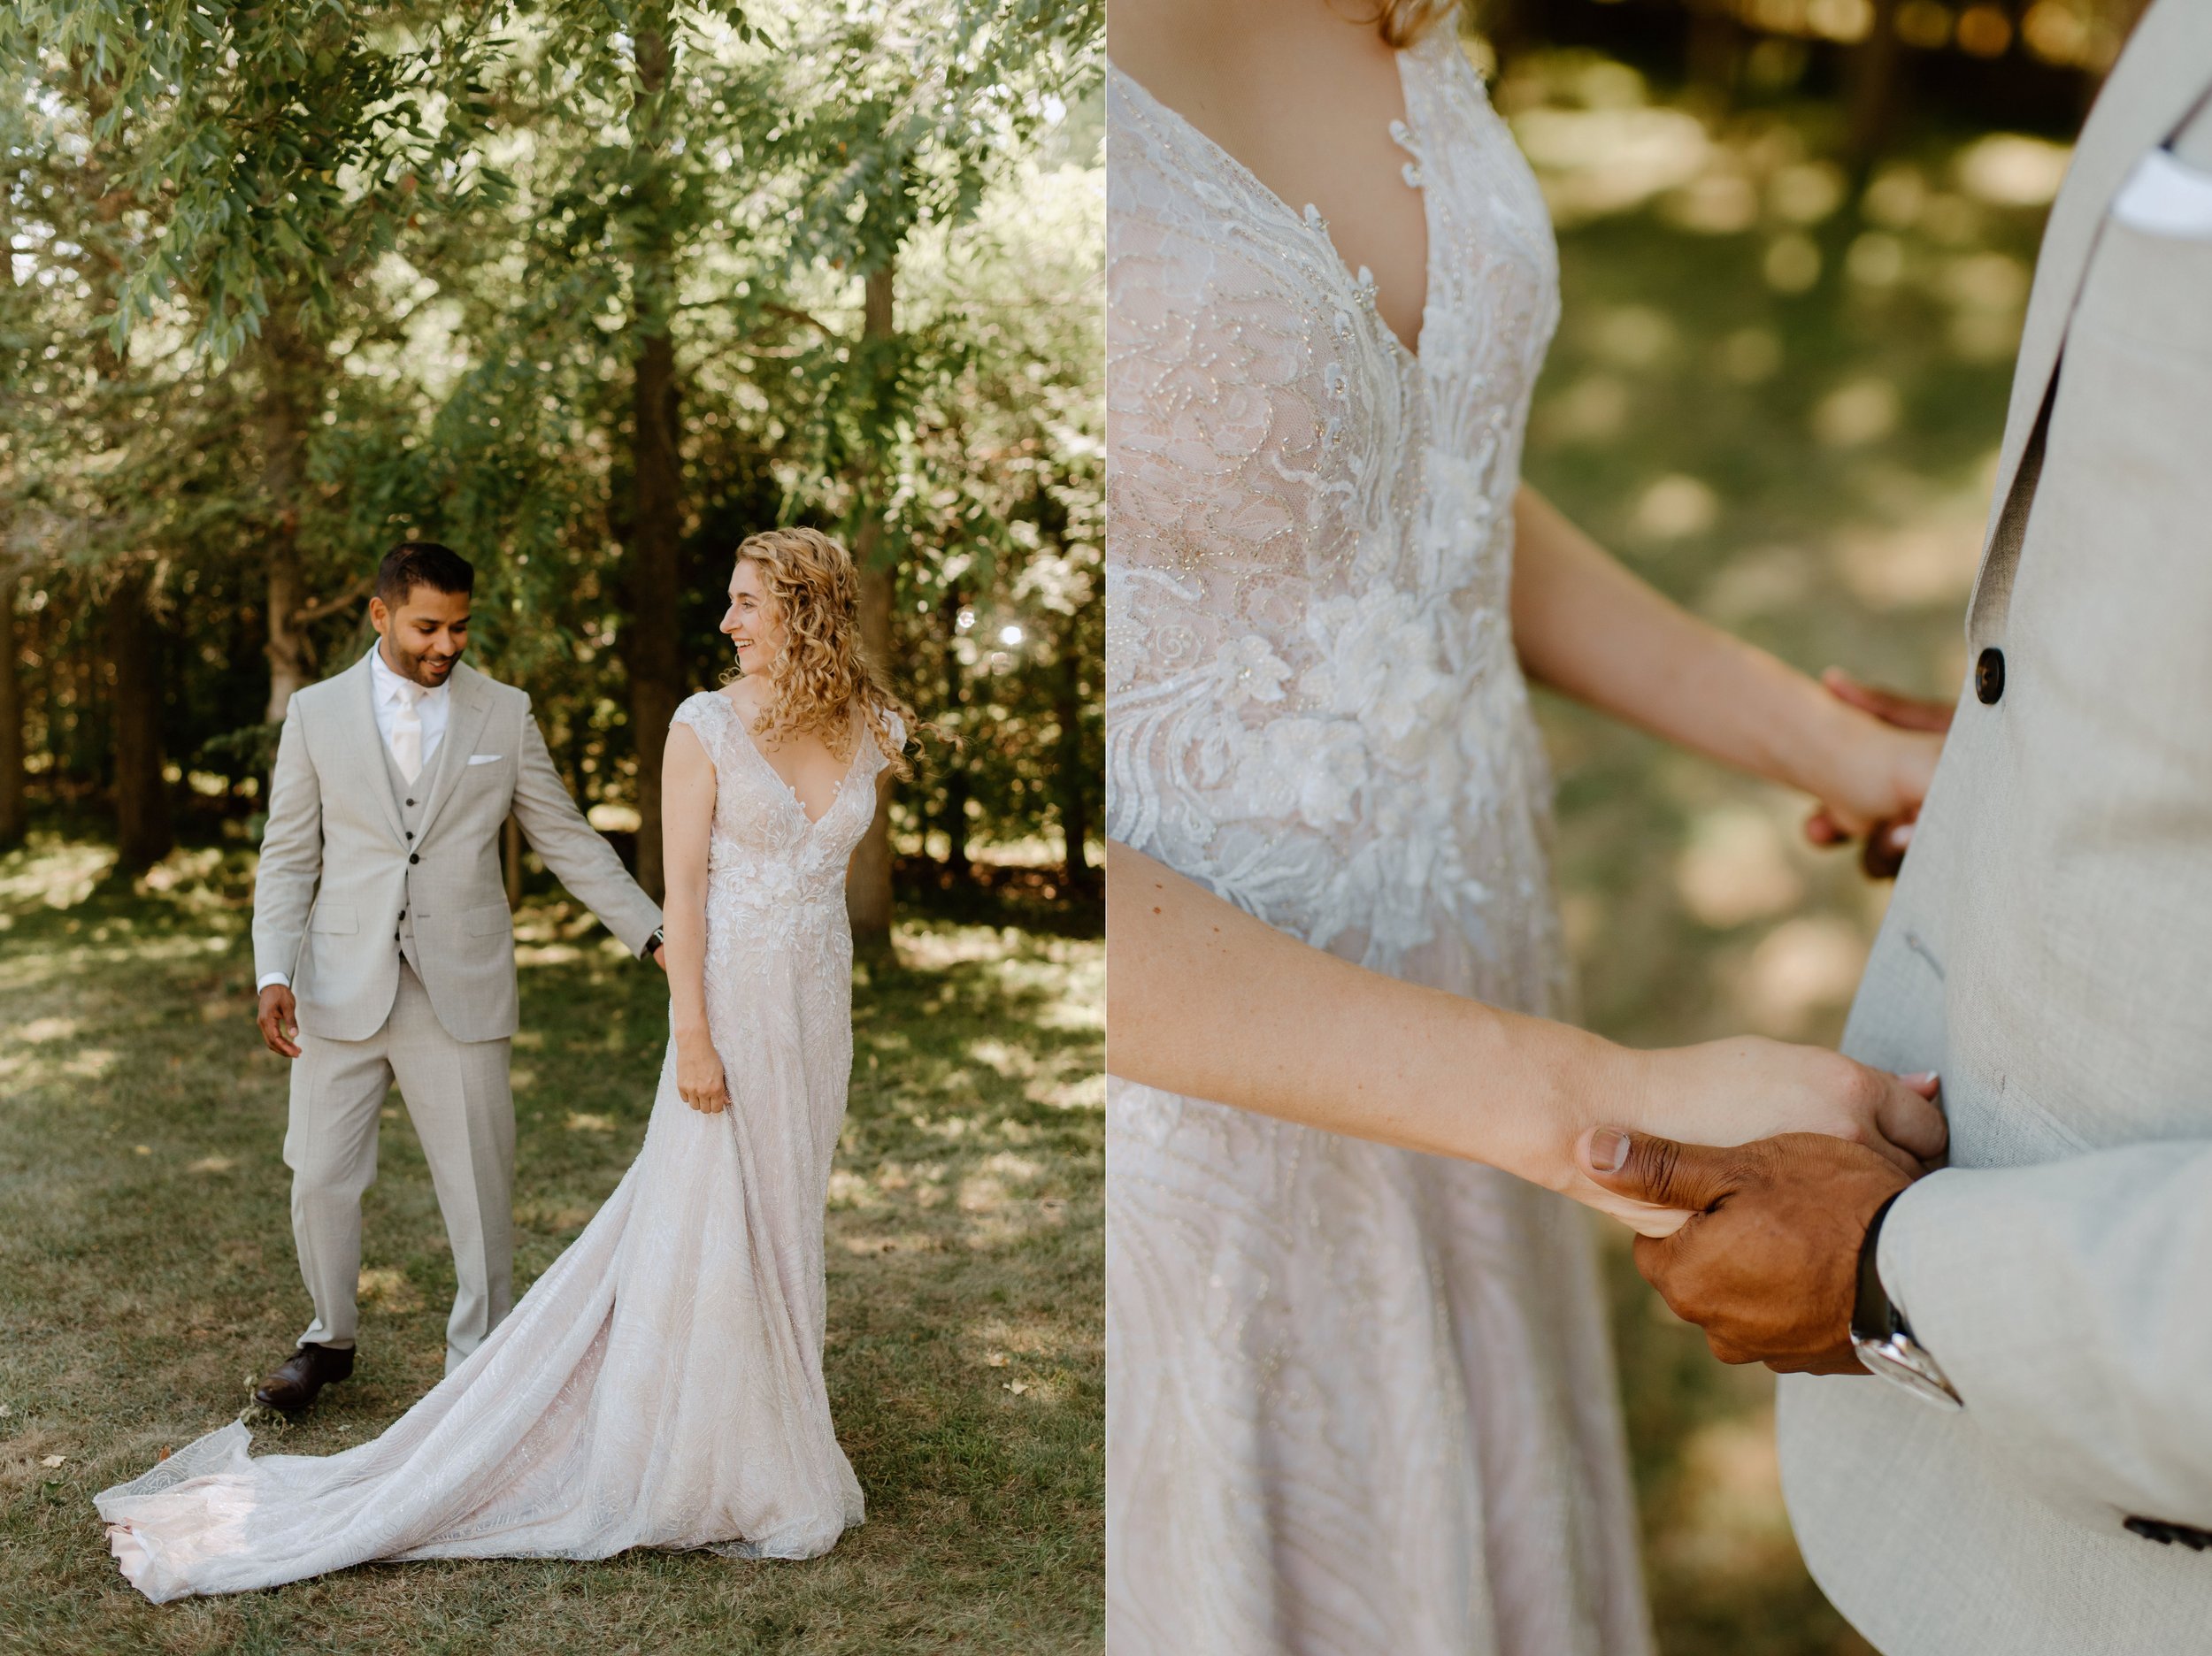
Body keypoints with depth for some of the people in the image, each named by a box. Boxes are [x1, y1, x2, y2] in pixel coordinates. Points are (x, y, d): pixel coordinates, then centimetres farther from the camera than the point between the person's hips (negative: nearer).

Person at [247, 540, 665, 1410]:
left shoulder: (505, 714, 3)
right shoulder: (316, 712, 4)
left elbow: (569, 841, 6)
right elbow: (288, 857, 5)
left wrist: (653, 934, -3)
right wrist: (273, 973, -7)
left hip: (461, 992, -1)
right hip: (343, 988, 1)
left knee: (480, 1185, 2)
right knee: (320, 1180, 8)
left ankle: (479, 1362, 19)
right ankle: (330, 1339, 32)